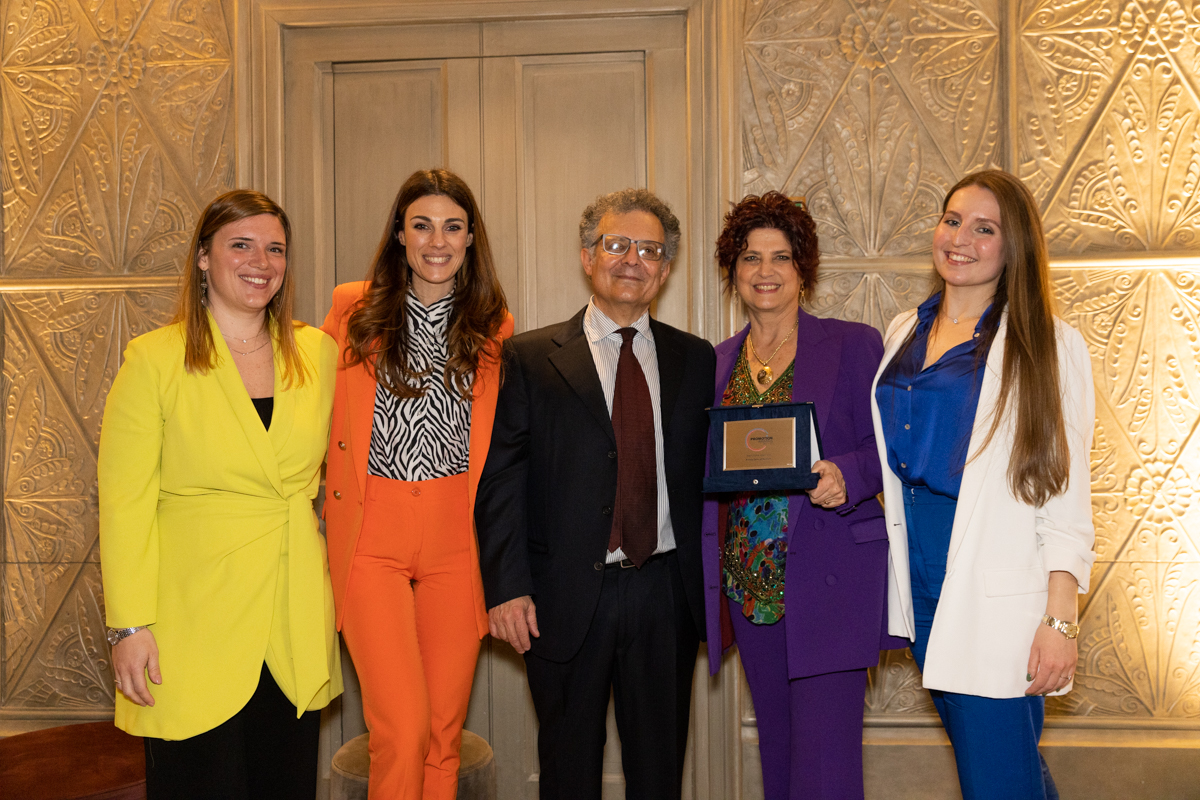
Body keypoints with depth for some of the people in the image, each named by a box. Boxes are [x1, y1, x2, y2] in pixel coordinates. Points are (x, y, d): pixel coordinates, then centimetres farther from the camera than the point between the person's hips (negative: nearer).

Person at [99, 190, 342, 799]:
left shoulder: (318, 353, 6)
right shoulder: (154, 359, -5)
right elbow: (124, 504, -7)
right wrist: (129, 626, -11)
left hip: (296, 628, 4)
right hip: (195, 626, -3)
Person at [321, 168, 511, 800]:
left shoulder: (494, 326, 7)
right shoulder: (352, 309, 3)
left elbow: (498, 443, 12)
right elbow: (321, 421, 11)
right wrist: (332, 505, 1)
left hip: (457, 536, 2)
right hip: (371, 536, -1)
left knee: (444, 731, 9)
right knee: (401, 732, -9)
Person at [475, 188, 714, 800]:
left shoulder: (696, 360, 8)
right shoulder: (529, 359, 0)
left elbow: (711, 472, 9)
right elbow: (499, 480, -4)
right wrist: (507, 588, -12)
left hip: (666, 594, 2)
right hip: (567, 597, -2)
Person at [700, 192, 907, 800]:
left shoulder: (853, 346, -1)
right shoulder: (716, 362, 12)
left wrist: (846, 477, -24)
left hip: (829, 581, -5)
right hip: (749, 583, 5)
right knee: (777, 748, 16)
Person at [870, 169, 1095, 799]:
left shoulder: (1045, 345, -6)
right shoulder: (904, 332, 10)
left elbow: (1066, 493, -10)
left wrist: (1061, 620, -15)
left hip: (996, 590, -5)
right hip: (917, 579, 6)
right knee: (970, 744, 17)